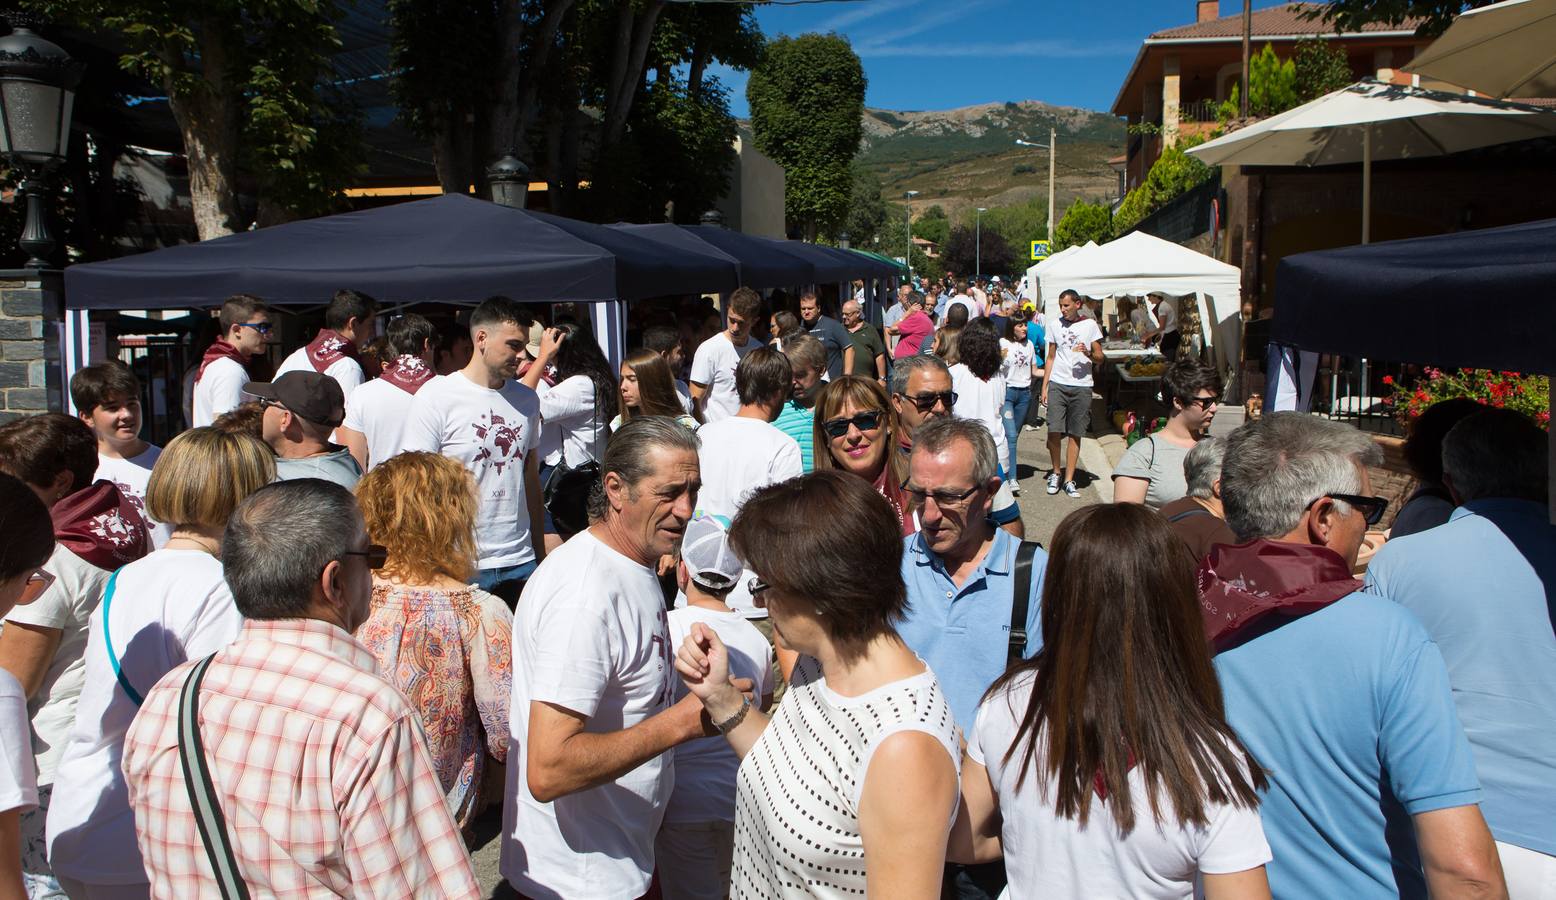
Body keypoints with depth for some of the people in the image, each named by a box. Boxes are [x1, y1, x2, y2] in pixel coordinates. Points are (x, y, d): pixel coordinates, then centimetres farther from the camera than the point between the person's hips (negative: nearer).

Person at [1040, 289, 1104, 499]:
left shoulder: (1090, 325, 2)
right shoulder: (1054, 324, 8)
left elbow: (1100, 359, 4)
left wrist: (1088, 353, -18)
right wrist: (1044, 386, 9)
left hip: (1081, 386, -1)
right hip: (1057, 384, 1)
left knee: (1075, 434, 2)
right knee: (1054, 430, -8)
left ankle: (1069, 479, 10)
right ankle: (1055, 473, 13)